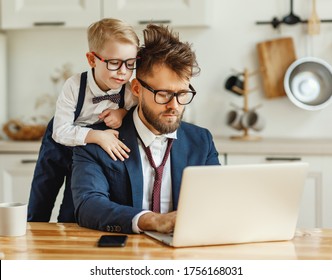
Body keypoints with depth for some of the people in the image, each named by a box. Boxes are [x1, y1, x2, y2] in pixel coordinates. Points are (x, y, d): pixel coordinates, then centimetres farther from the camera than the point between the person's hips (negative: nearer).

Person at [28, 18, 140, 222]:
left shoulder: (131, 92, -27)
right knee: (37, 214, 12)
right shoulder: (75, 86, -31)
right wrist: (97, 136, -44)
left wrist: (124, 113, -28)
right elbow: (60, 131, -29)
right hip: (59, 146, -1)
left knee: (71, 217, 7)